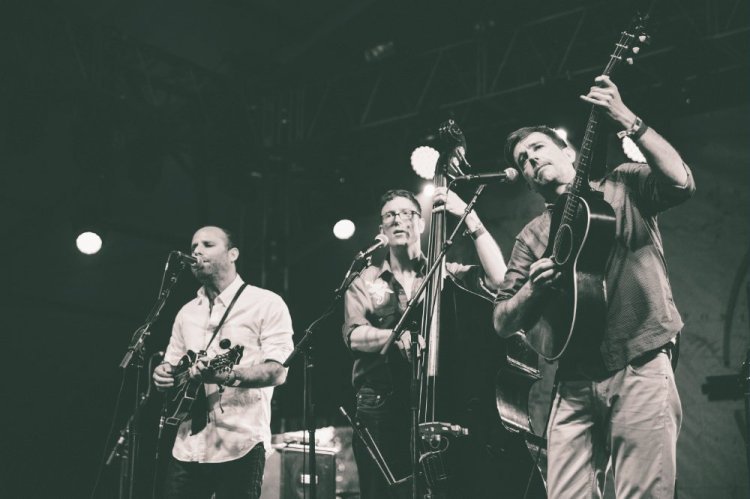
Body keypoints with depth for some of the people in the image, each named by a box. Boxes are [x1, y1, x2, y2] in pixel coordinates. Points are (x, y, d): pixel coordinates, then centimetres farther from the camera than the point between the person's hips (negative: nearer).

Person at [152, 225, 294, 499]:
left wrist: (227, 376, -26)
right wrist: (163, 374, 0)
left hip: (239, 446, -5)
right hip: (188, 448, 5)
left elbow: (278, 371, -10)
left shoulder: (266, 303, -2)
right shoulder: (187, 312, 18)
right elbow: (171, 363, 24)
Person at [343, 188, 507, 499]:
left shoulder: (447, 274, 8)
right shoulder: (366, 281, 10)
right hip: (380, 409, 1)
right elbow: (354, 336, -4)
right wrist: (398, 335, -23)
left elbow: (498, 279, -9)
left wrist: (470, 218, -11)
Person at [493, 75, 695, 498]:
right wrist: (533, 289, -6)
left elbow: (680, 183, -11)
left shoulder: (624, 185, 11)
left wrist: (627, 121, -15)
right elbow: (503, 323, 15)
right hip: (574, 384, 4)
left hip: (639, 370, -3)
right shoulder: (533, 236, 18)